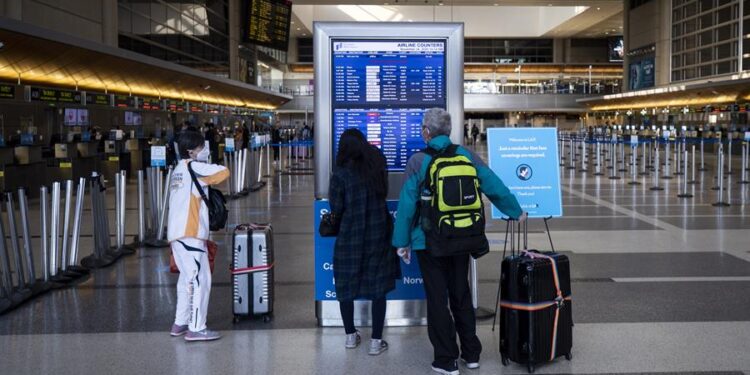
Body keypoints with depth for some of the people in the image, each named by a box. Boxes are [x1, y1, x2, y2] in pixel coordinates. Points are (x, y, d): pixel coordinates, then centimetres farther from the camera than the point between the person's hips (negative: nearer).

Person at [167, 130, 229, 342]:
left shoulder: (178, 170, 22)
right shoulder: (194, 167, -5)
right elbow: (224, 172, -8)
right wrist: (208, 163, 8)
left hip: (176, 233, 10)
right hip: (190, 234, -9)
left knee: (187, 277, 17)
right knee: (200, 279, -7)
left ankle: (180, 324, 23)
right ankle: (196, 328, -6)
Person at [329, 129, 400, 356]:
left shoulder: (340, 175, -12)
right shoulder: (378, 166, -2)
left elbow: (336, 210, -9)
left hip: (349, 237, -2)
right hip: (378, 235, 2)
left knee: (346, 286, 15)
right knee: (378, 288, 8)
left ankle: (351, 336, 25)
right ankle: (376, 341, 10)